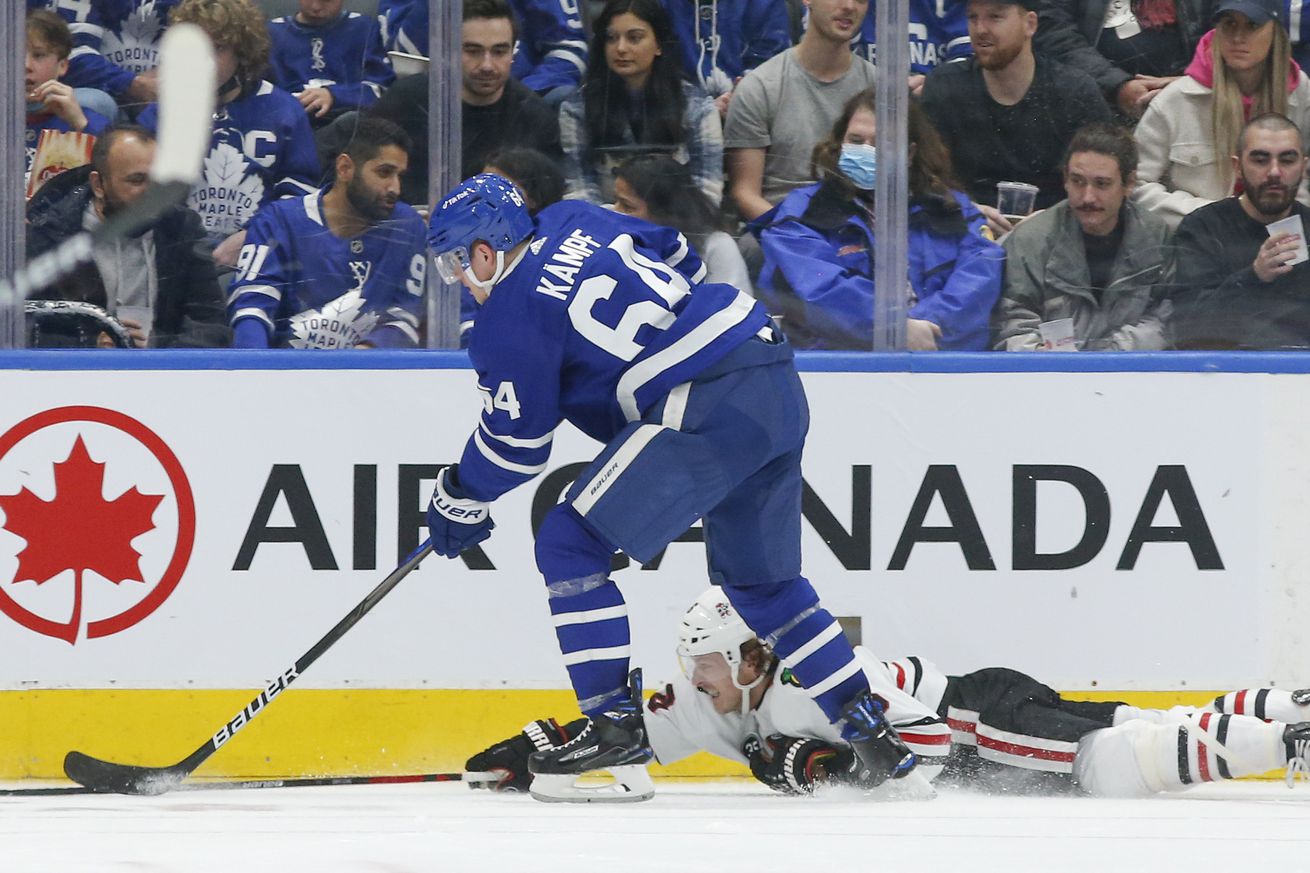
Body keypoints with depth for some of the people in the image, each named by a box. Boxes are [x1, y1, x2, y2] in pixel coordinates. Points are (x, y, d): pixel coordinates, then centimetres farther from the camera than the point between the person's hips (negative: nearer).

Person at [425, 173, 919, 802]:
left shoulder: (510, 317, -4)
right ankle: (870, 736, 20)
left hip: (706, 412, -9)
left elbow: (516, 440, 4)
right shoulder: (576, 223, 17)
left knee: (570, 545, -1)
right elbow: (678, 257, 30)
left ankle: (617, 729, -5)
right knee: (759, 580, 22)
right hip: (781, 387, 9)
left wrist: (459, 499, 20)